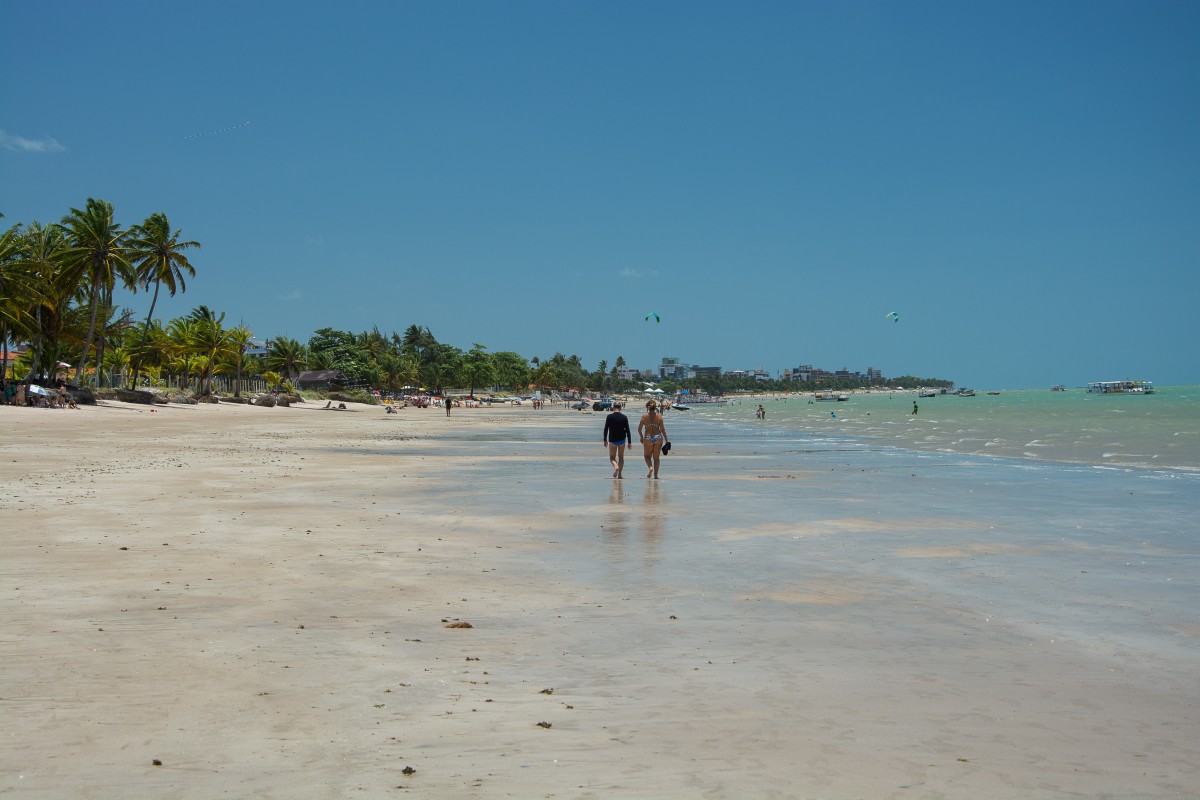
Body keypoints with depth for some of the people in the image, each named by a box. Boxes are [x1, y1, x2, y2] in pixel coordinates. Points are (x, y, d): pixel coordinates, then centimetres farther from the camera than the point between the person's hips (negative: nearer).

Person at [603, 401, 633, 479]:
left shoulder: (609, 417, -6)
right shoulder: (624, 417, -2)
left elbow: (606, 429, -4)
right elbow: (627, 430, -2)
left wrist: (605, 440, 5)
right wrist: (629, 442, 1)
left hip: (612, 440, -2)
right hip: (622, 440, 2)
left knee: (612, 457, 5)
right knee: (621, 457, 14)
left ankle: (616, 467, -25)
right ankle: (620, 474, 12)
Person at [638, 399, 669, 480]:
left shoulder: (644, 416, -2)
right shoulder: (659, 416, 0)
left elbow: (639, 429, 2)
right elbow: (662, 429, -5)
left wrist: (641, 437, 19)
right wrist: (666, 440, 0)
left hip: (648, 438, -1)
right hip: (658, 437, 1)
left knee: (647, 456, 16)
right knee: (656, 458, 12)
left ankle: (650, 467, -13)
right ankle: (655, 475, 9)